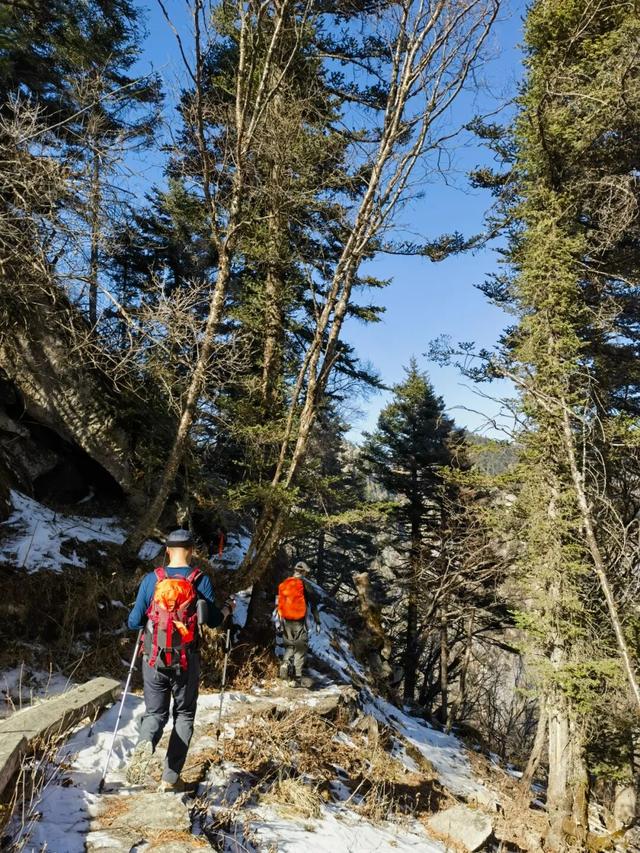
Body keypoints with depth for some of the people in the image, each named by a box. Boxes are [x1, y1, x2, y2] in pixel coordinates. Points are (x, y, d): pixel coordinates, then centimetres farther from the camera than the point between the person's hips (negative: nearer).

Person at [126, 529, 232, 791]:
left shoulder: (151, 579, -4)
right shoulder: (200, 580, -7)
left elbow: (134, 623, -1)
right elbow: (212, 621, -3)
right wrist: (228, 609, 17)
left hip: (154, 659, 1)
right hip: (186, 661, -1)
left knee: (155, 712, 15)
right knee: (184, 715, 15)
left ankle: (145, 743, -17)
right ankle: (170, 778, 14)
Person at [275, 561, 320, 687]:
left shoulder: (283, 584, 8)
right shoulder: (305, 584, -5)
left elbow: (278, 603, 13)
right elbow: (313, 604, -2)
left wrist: (278, 620, 21)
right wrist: (317, 621, 5)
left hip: (286, 621, 4)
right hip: (300, 621, -4)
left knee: (289, 645, 18)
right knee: (300, 648, 4)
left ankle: (285, 663, -11)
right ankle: (297, 679, 0)